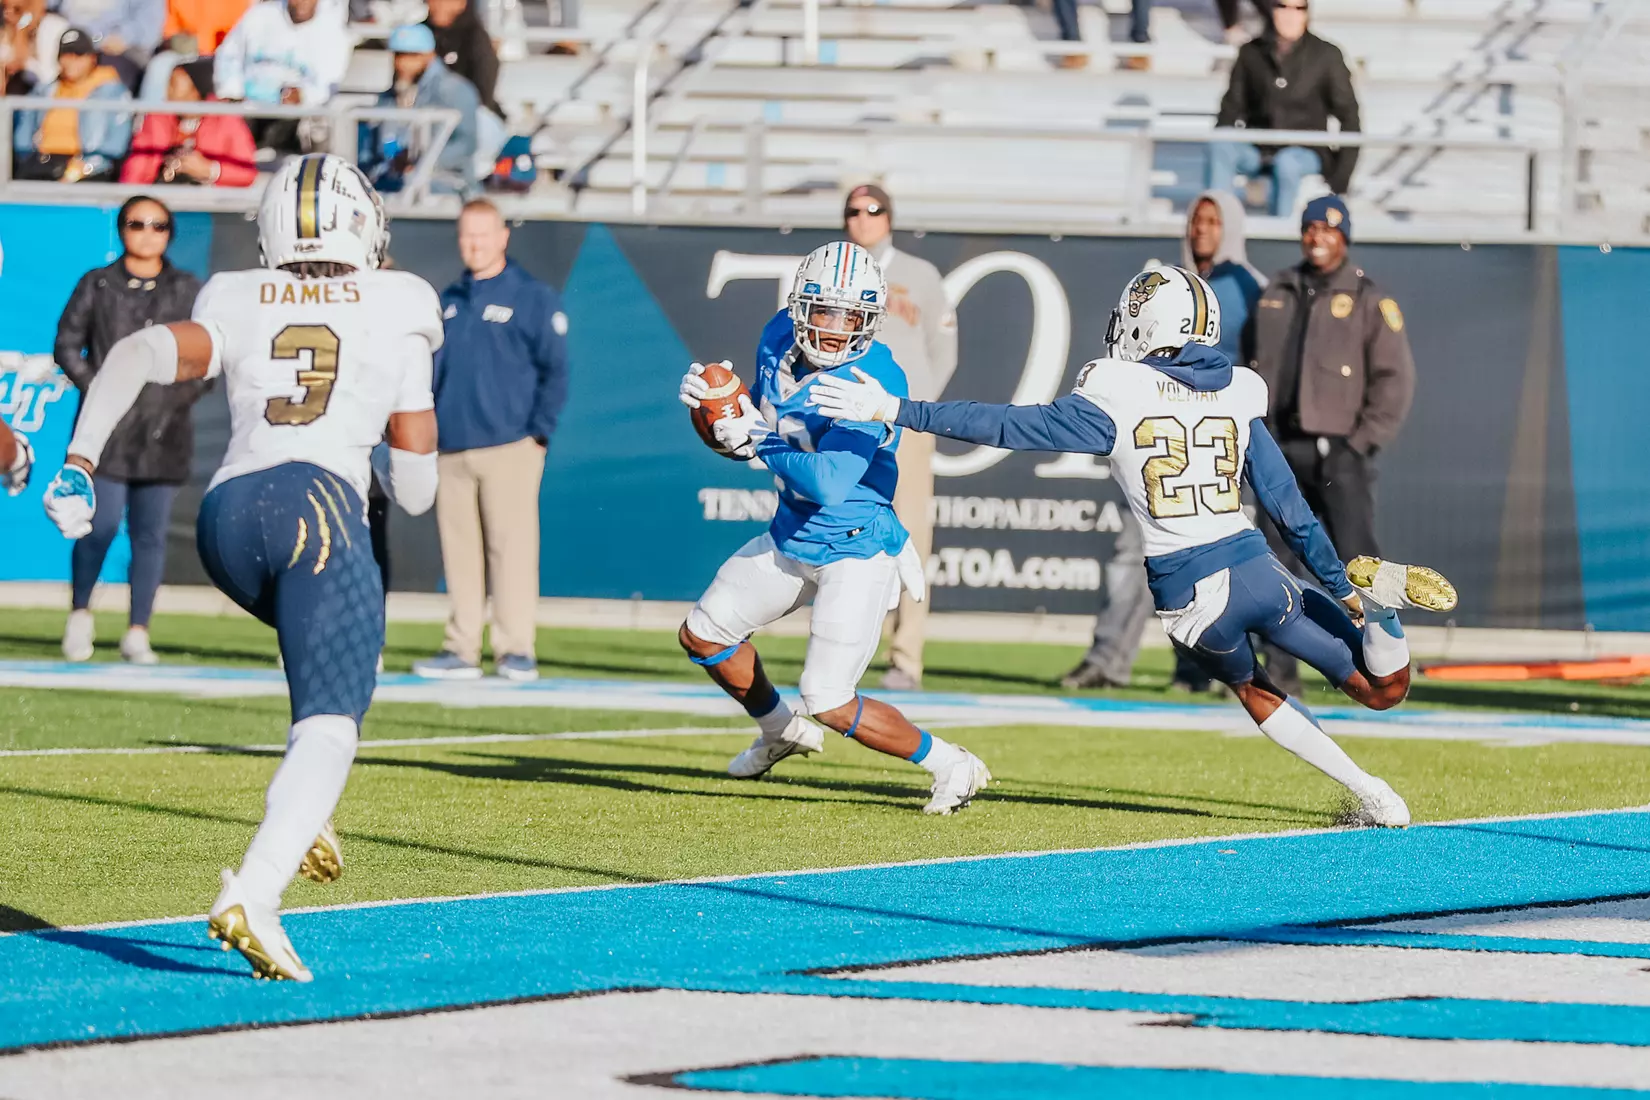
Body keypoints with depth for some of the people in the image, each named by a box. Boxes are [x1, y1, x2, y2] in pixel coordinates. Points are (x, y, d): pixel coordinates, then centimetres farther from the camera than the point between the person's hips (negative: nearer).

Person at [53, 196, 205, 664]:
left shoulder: (189, 290, 9)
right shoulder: (97, 285, 6)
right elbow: (67, 344, 7)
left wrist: (184, 396, -2)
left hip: (164, 431, 2)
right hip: (109, 428, -2)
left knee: (150, 534, 1)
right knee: (102, 526, -9)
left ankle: (138, 633, 7)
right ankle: (80, 614, 12)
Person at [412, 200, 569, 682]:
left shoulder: (533, 298, 1)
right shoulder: (449, 302, 17)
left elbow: (554, 371, -1)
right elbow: (430, 370, 21)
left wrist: (539, 431, -9)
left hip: (509, 446, -5)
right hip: (451, 452, 5)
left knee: (511, 546, -8)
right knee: (460, 552, 5)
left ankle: (517, 649, -7)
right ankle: (462, 649, 9)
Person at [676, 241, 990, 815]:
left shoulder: (874, 383, -27)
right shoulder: (781, 337, -4)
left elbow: (828, 484, -34)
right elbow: (760, 419, 14)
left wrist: (758, 442, -23)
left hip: (855, 552, -8)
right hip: (791, 536, 8)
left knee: (830, 703, -12)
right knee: (702, 634, 19)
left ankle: (951, 765, 5)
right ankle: (782, 731, 43)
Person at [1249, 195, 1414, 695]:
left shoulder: (1368, 300, 0)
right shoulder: (1277, 295, 14)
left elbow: (1395, 377, -3)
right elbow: (1257, 364, 19)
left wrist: (1364, 441, -9)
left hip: (1340, 451, -5)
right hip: (1283, 448, 5)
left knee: (1355, 556, -11)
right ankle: (1279, 668, 8)